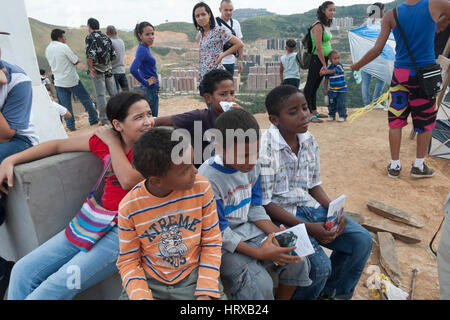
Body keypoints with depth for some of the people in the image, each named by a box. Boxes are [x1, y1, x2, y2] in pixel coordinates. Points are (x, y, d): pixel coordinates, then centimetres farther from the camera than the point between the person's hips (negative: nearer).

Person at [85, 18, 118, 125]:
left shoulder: (89, 37, -5)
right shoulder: (106, 38, 12)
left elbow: (90, 54, -19)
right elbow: (113, 55, 10)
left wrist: (90, 68, -11)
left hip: (97, 69, -5)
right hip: (108, 69, 5)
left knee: (100, 95, -1)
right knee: (114, 93, 11)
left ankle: (104, 120, 1)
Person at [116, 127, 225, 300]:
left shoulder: (201, 188, -15)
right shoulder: (129, 208, -16)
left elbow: (212, 242, -5)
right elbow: (128, 261, -3)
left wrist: (205, 292, -12)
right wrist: (141, 296, -19)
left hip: (193, 275, 0)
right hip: (149, 280, 0)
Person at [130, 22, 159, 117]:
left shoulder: (146, 48, 10)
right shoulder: (142, 49, -16)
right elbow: (133, 70, -30)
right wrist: (146, 83, -19)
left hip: (152, 90, 9)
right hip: (149, 91, -9)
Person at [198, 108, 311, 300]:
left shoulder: (253, 167, -2)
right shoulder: (208, 179, -25)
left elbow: (255, 208, 8)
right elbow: (219, 232, -20)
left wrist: (277, 233, -8)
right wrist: (258, 253, -23)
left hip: (249, 231, 7)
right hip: (222, 243, -6)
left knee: (298, 262, -1)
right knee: (260, 284, -25)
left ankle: (283, 298, 25)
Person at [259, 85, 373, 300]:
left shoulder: (308, 141, 1)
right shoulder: (265, 149, -21)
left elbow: (314, 185, 11)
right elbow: (264, 203, -19)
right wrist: (308, 227, -22)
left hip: (309, 206, 8)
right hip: (280, 215, -7)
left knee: (362, 240, 2)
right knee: (319, 265, -23)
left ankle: (330, 292, 24)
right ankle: (299, 297, 13)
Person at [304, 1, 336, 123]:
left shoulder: (326, 26, 15)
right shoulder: (318, 26, -14)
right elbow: (318, 48, -19)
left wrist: (325, 63, 15)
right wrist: (324, 64, -16)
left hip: (323, 59, 9)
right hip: (316, 60, -9)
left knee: (315, 87, 15)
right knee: (310, 87, -4)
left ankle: (314, 112, 24)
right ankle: (309, 114, -2)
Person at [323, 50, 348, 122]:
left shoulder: (340, 66, -9)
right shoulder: (329, 68, 1)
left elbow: (333, 71, -27)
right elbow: (326, 80, 6)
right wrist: (325, 89, 4)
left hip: (342, 89, -3)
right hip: (332, 90, 3)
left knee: (341, 103, -2)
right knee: (331, 103, 7)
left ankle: (342, 116, 11)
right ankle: (331, 115, 21)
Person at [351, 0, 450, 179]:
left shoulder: (391, 16, -3)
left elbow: (377, 50, -7)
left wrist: (358, 65, 6)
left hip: (401, 74, 1)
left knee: (396, 120, 9)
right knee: (426, 121, 12)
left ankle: (394, 166, 13)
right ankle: (419, 166, 19)